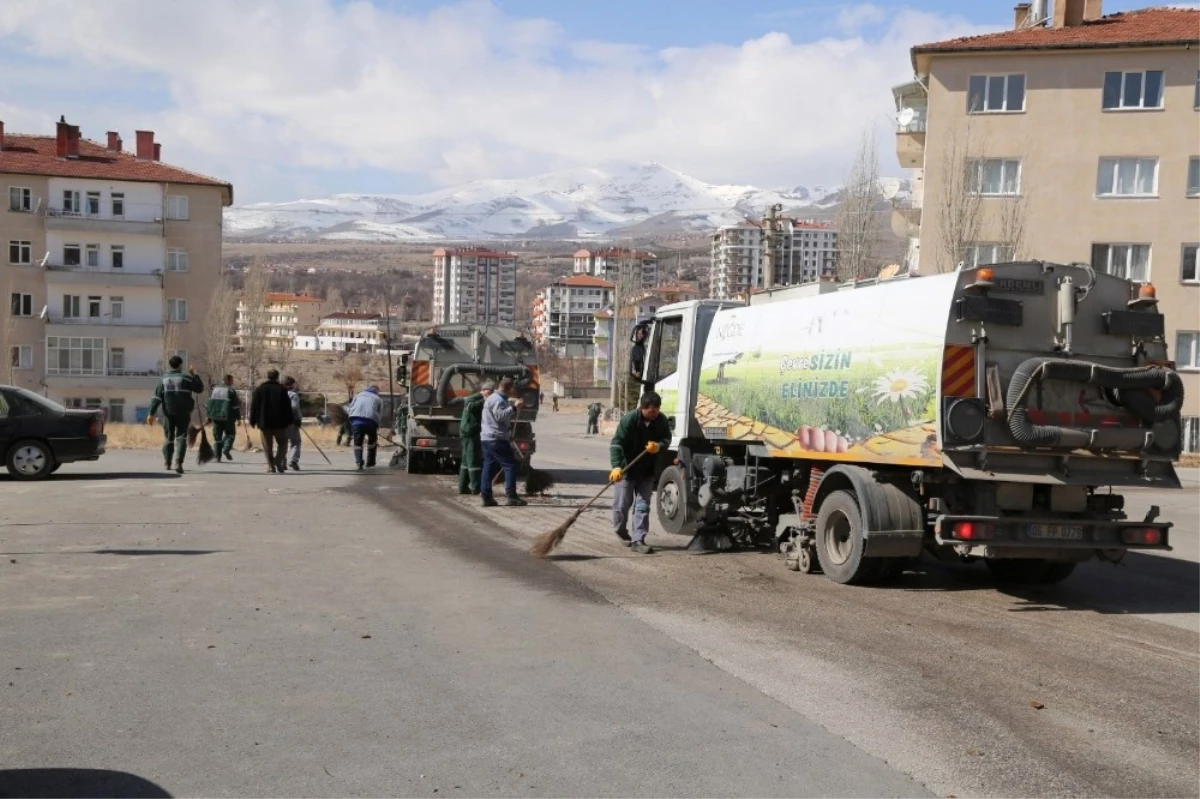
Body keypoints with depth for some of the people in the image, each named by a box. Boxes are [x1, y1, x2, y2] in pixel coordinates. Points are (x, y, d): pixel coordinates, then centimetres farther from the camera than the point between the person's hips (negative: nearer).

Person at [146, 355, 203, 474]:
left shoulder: (163, 379, 3)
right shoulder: (186, 378, -4)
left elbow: (157, 397, -2)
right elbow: (200, 388, 7)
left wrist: (151, 413, -3)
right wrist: (194, 375, 16)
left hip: (168, 413, 3)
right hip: (183, 414, -3)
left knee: (168, 437, 16)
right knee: (181, 437, -2)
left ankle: (167, 463, 28)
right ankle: (178, 463, -18)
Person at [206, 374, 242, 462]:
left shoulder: (215, 389, 11)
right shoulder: (231, 391, -6)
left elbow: (208, 404, 13)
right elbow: (236, 405, -9)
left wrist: (209, 417, 17)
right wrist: (238, 418, -3)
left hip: (216, 417, 4)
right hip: (228, 417, -4)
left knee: (217, 436, 9)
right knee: (230, 434, 12)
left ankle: (217, 455, 4)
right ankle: (226, 449, -10)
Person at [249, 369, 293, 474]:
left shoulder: (259, 390, 4)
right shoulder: (282, 390, -2)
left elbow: (254, 406, 3)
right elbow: (287, 407, -2)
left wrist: (252, 421, 8)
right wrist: (289, 421, 4)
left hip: (264, 423, 2)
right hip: (279, 423, -1)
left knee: (267, 446, 7)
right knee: (282, 443, 9)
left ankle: (271, 467, -1)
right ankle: (278, 461, -15)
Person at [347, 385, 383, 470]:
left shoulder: (359, 395, 30)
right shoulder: (378, 399, 24)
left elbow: (350, 408, 22)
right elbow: (379, 414, 16)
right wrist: (377, 428, 20)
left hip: (356, 419, 1)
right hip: (370, 420, -1)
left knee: (358, 442, 10)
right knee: (372, 441, 22)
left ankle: (359, 462, -9)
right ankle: (370, 462, 25)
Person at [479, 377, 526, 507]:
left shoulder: (498, 399, 21)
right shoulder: (497, 400, -13)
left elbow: (508, 417, 26)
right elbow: (500, 416, -27)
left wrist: (516, 408, 15)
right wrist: (514, 408, -24)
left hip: (488, 438, 11)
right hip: (496, 439, -11)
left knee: (489, 467, 7)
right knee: (510, 465, -9)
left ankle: (486, 497, 6)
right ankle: (512, 496, -12)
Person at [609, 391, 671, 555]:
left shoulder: (661, 420, -8)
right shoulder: (629, 419, -22)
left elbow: (667, 438, 5)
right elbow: (616, 444, -26)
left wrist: (659, 446, -20)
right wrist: (616, 466, -39)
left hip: (647, 470, 4)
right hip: (627, 469, -3)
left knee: (643, 506, 0)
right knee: (622, 504, 7)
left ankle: (638, 540, 2)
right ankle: (620, 529, 35)